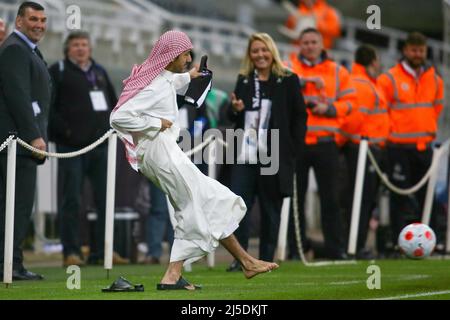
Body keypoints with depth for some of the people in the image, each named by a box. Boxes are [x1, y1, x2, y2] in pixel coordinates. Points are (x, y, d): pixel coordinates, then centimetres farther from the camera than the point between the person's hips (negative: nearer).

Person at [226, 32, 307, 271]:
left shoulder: (288, 81, 1)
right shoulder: (243, 81, 13)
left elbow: (299, 116, 1)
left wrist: (293, 150, -7)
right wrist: (235, 110, -3)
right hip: (244, 154, 3)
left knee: (270, 209, 4)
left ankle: (266, 260, 12)